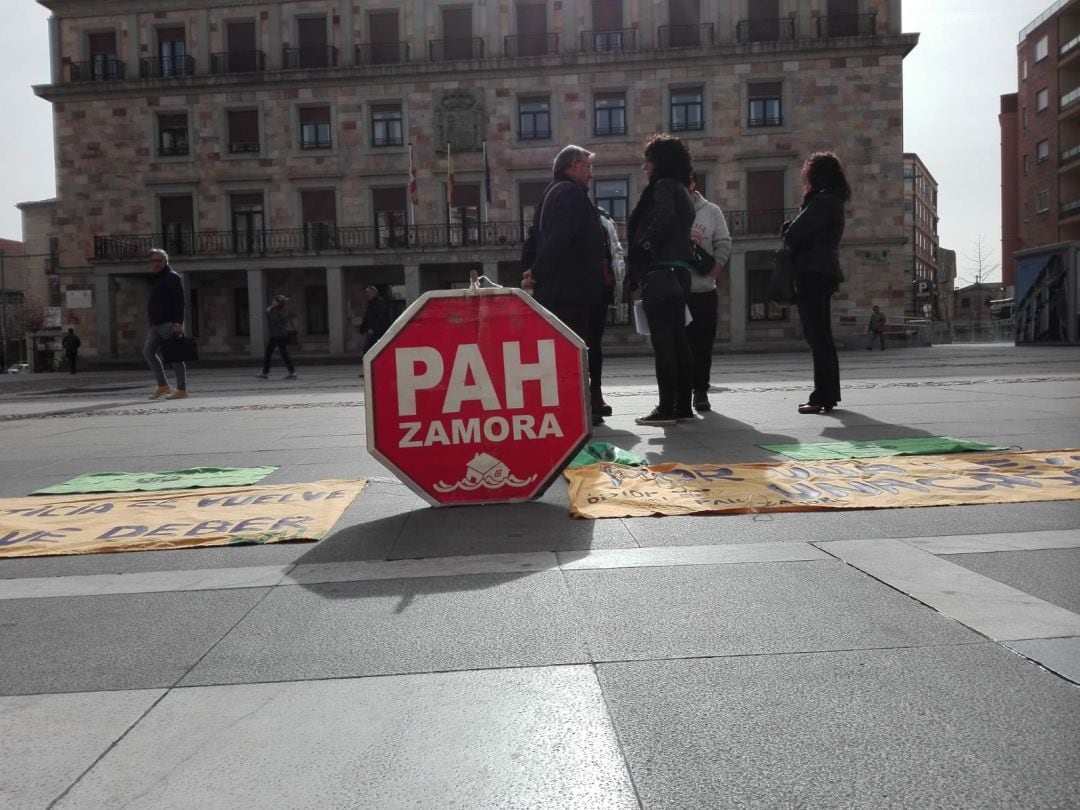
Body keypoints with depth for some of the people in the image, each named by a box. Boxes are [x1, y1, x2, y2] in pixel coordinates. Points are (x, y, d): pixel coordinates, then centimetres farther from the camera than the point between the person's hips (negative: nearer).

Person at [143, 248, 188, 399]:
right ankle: (163, 386, 8)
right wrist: (152, 323, 20)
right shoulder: (156, 279, 21)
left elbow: (179, 301, -15)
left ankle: (182, 390, -2)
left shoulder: (172, 277, -6)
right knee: (148, 352, 4)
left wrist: (178, 322, -24)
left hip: (170, 324, -9)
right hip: (156, 325, 9)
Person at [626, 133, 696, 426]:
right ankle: (683, 405, 13)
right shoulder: (681, 190, 23)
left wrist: (639, 254, -13)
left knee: (662, 340, -9)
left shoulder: (663, 186, -5)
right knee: (677, 339, 9)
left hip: (660, 273, -10)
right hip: (678, 272, 10)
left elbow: (662, 221, -21)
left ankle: (667, 408, -9)